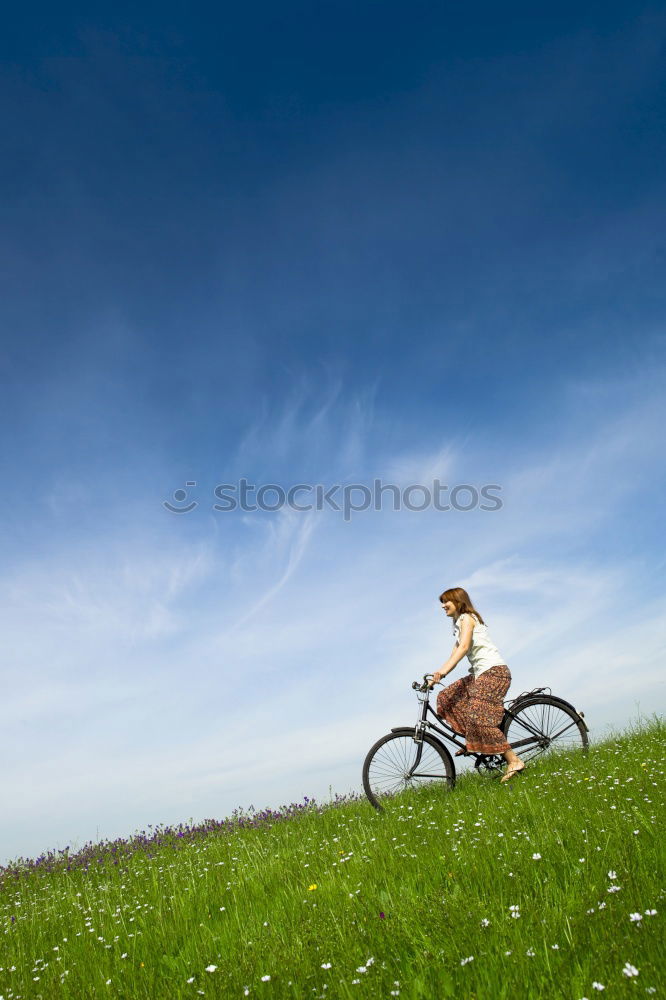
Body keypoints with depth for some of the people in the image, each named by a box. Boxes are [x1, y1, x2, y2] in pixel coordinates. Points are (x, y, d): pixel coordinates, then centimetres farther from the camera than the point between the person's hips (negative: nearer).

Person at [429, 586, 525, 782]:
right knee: (447, 698, 5)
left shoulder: (467, 618, -7)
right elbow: (455, 654, 17)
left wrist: (442, 672, -32)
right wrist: (437, 675, 7)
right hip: (480, 673, 10)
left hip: (494, 670, -10)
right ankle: (472, 742, 7)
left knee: (479, 718, -18)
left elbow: (464, 647, -22)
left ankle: (514, 761, -12)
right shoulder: (459, 623, 22)